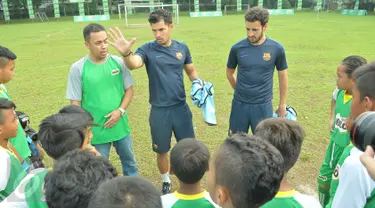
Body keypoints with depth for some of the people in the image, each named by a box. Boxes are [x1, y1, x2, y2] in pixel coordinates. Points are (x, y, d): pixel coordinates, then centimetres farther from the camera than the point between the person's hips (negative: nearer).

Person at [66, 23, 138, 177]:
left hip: (121, 126, 3)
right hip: (96, 130, -3)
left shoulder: (118, 62, -5)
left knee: (129, 162, 23)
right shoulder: (78, 68, -12)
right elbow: (75, 103, -8)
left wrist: (120, 111, -13)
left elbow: (129, 89, 2)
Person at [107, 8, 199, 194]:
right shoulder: (147, 49, -10)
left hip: (181, 107, 2)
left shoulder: (182, 47, 0)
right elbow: (133, 64, -31)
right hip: (159, 110, -2)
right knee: (161, 151, 12)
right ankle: (166, 182, 39)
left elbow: (191, 71, 14)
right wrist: (126, 54, -54)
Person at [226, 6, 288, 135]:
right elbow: (229, 73, 10)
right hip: (239, 105, 1)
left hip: (263, 106, -1)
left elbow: (282, 77, 3)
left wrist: (282, 104, 8)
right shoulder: (237, 48, -7)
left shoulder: (276, 49, -8)